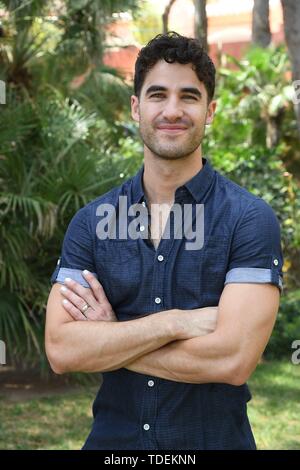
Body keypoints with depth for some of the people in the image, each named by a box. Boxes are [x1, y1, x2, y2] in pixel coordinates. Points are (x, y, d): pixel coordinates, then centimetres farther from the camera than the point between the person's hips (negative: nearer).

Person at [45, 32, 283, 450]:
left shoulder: (250, 219, -11)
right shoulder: (91, 222, -1)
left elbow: (233, 359, -21)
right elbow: (60, 351, -11)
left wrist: (107, 340, -13)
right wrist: (174, 322, -21)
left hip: (215, 436, -2)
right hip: (112, 436, 3)